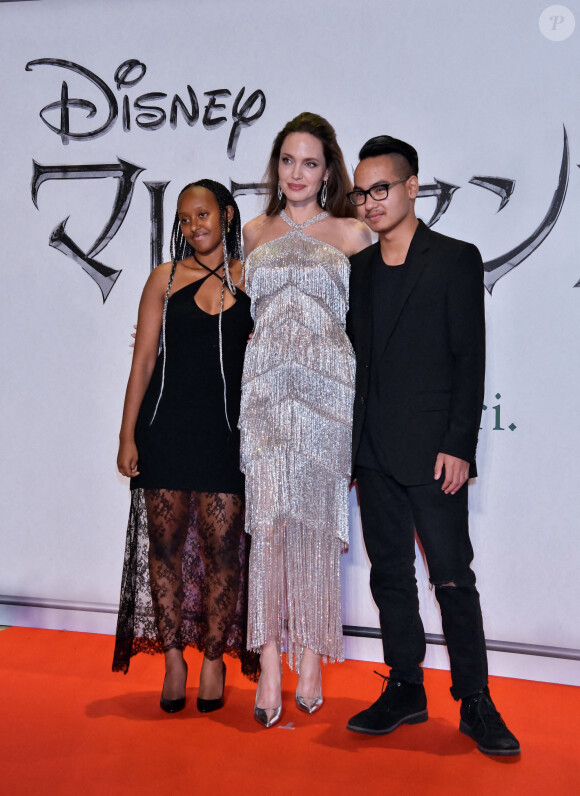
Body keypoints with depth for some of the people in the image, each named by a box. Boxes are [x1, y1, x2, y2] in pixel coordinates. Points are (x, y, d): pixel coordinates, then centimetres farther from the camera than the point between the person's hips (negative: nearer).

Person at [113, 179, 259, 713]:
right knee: (165, 545, 5)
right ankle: (173, 656, 21)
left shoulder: (251, 279, 7)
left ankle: (214, 657, 19)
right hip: (166, 428, 1)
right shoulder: (166, 278, 6)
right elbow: (144, 360, 4)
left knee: (221, 548, 1)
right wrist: (128, 436, 0)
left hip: (226, 432, 0)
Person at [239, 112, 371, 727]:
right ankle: (270, 665, -4)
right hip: (266, 386, 2)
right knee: (269, 519, -8)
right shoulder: (254, 233, 16)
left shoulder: (351, 234, 8)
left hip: (327, 385, -1)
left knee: (316, 521, 1)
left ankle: (311, 658, 12)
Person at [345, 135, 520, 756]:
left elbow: (470, 360, -7)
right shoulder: (360, 267, 15)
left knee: (453, 579, -2)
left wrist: (458, 446, -13)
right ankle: (405, 691, 23)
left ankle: (475, 701, 12)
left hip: (432, 452, -6)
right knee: (390, 576, 11)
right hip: (373, 454, 6)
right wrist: (351, 443, 11)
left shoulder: (456, 260, -1)